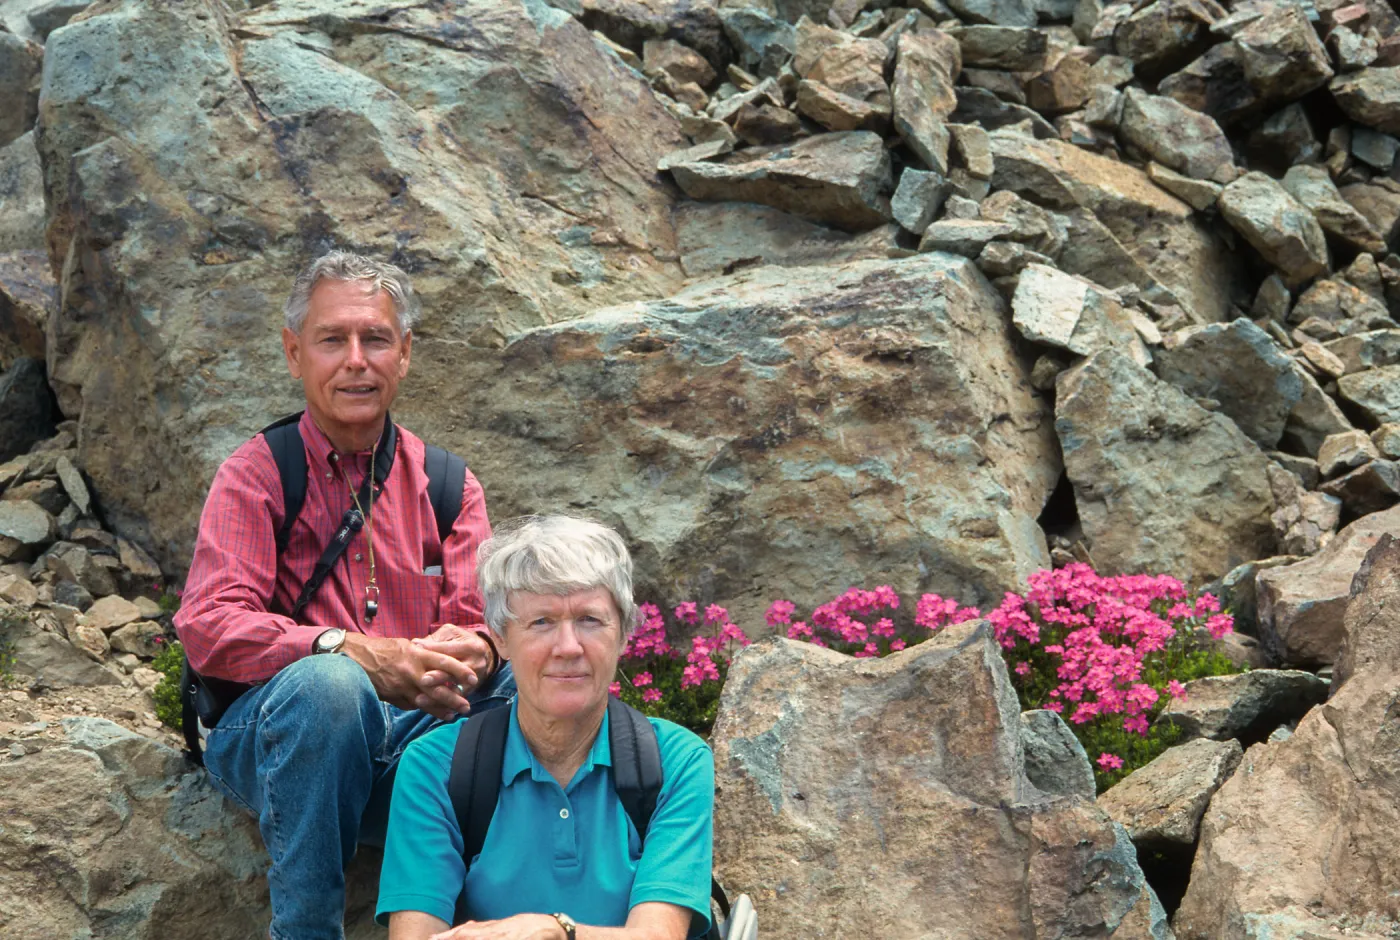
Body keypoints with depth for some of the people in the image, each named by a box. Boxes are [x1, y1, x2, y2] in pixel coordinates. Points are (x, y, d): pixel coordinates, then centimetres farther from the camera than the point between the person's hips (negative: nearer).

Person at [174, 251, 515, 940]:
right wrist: (352, 650, -29)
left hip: (418, 733, 3)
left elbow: (484, 625, 2)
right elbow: (208, 629, -12)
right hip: (271, 731, -3)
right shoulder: (256, 475, 2)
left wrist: (476, 651, -25)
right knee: (326, 684, -37)